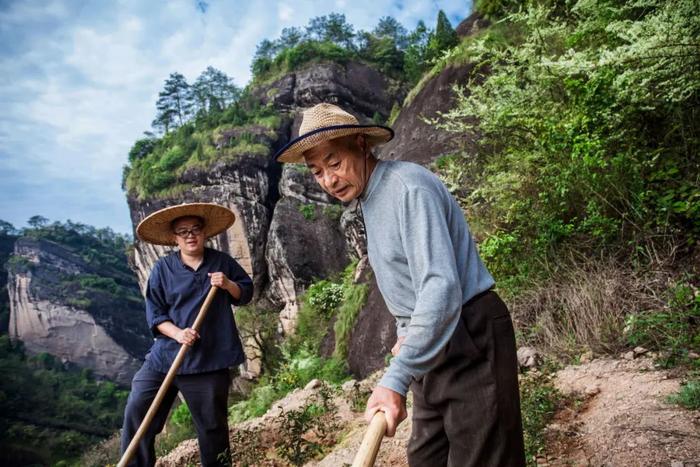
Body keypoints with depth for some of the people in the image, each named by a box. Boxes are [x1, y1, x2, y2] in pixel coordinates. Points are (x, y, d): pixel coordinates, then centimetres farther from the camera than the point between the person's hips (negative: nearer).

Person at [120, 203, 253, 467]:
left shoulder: (222, 263, 3)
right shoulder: (163, 268, 0)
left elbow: (245, 294, 10)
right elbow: (154, 314, -2)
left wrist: (228, 284, -12)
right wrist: (177, 333, -20)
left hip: (209, 359, 0)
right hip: (165, 354, 1)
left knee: (211, 424, 9)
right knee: (136, 412, -1)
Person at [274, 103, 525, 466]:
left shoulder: (409, 187, -20)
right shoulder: (367, 199, 11)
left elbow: (441, 286, -30)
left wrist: (396, 379, -33)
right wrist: (405, 333, 10)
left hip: (470, 340, -9)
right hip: (428, 342, 9)